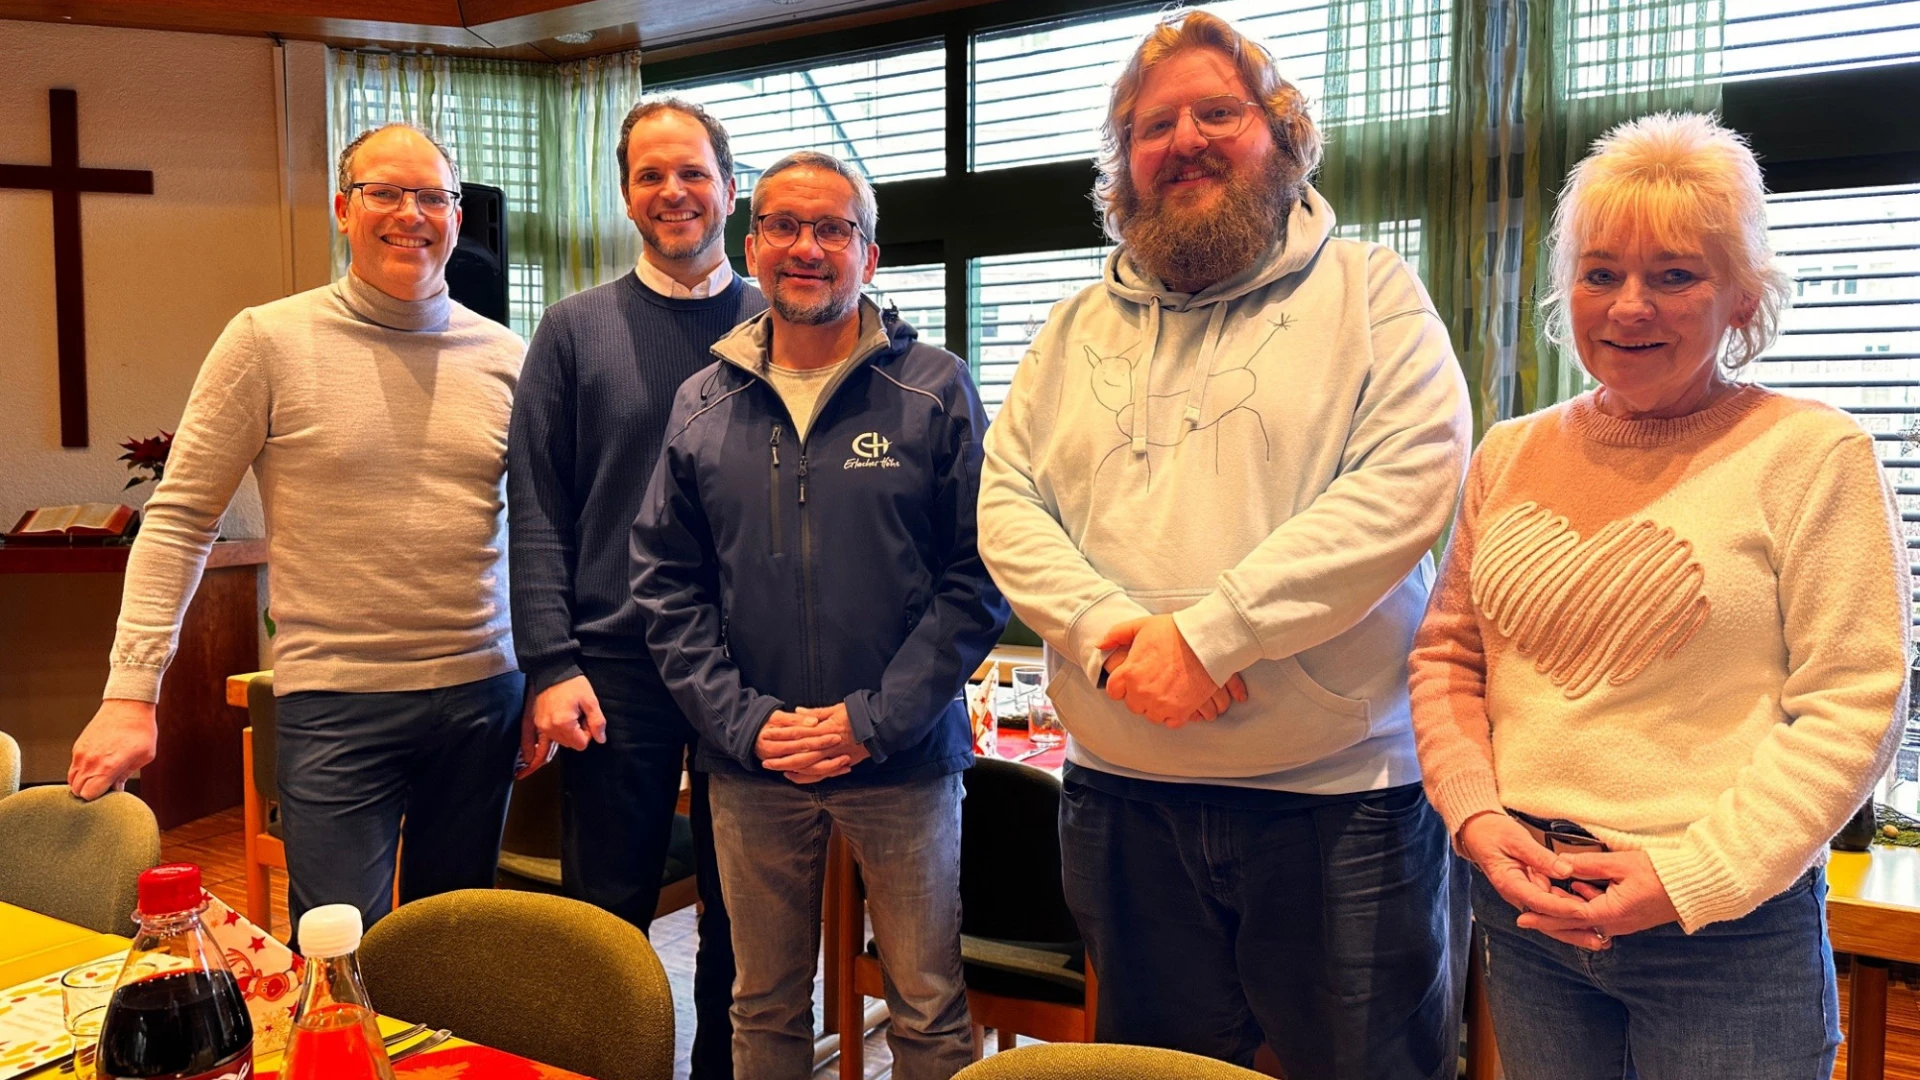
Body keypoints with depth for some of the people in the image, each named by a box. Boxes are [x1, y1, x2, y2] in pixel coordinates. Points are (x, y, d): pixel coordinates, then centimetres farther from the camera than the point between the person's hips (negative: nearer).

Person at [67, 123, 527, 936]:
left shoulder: (503, 356, 5)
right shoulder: (269, 341, -4)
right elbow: (179, 518, -2)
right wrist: (131, 692, -7)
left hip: (482, 694, 4)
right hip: (336, 701, -3)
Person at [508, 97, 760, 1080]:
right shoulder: (576, 330, 3)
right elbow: (536, 510, -1)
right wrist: (551, 665, -9)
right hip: (615, 669, -1)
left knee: (741, 919, 14)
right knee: (608, 918, 11)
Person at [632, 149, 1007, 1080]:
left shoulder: (935, 389, -3)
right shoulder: (703, 406, 5)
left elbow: (977, 578, -7)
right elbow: (666, 584, 5)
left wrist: (874, 721, -13)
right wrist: (743, 721, -8)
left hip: (903, 760, -2)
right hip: (750, 764, 3)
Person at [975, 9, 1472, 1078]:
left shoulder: (1370, 290, 0)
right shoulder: (1080, 327, 12)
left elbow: (1408, 483, -14)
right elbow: (1006, 502, 5)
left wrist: (1208, 633, -20)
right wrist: (1105, 630, -14)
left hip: (1341, 796, -3)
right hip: (1123, 797, 4)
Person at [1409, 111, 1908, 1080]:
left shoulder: (1812, 453, -6)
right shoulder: (1509, 454, 7)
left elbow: (1852, 707, -10)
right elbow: (1446, 655, 9)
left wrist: (1691, 876, -16)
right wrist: (1476, 816, -5)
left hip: (1728, 931, -4)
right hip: (1522, 908, 4)